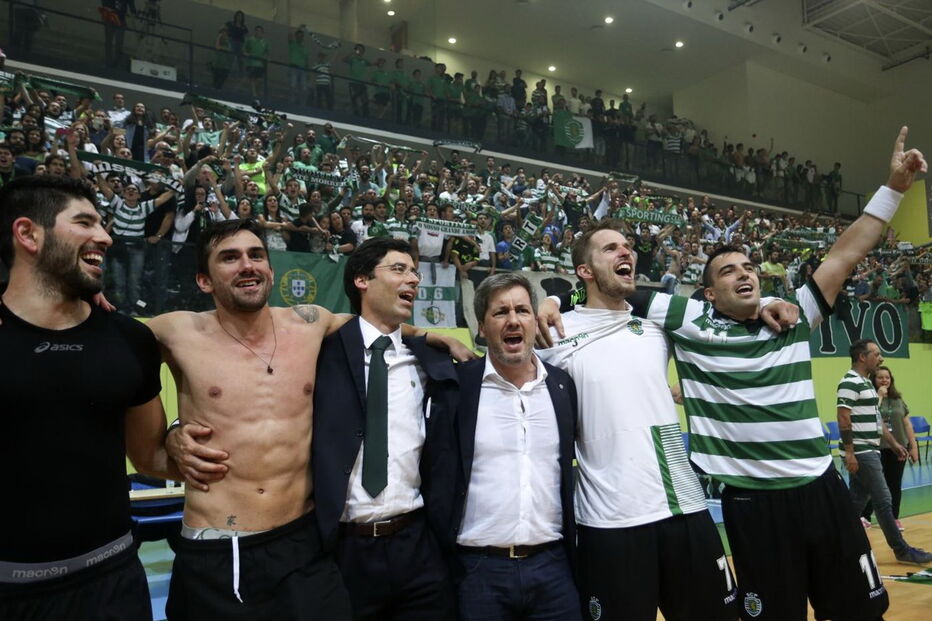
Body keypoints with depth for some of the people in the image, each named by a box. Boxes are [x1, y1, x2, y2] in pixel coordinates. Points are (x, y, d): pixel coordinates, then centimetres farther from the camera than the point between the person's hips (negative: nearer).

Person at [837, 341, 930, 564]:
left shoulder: (867, 383, 17)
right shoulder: (850, 383, -15)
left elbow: (876, 419, 23)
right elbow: (843, 420, -20)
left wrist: (894, 443, 20)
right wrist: (849, 453, -22)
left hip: (870, 451, 10)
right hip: (861, 453, -10)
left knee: (856, 501, 12)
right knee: (883, 502, -2)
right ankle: (902, 550, 8)